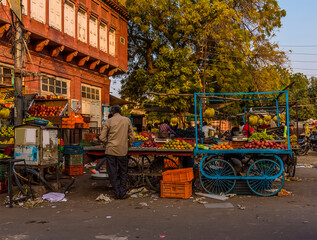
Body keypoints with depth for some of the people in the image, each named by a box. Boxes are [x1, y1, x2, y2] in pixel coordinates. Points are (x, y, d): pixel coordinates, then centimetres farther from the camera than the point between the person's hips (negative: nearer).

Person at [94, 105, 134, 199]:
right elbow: (132, 136, 5)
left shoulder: (108, 121, 0)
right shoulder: (127, 120, 5)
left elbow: (102, 137, -3)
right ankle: (123, 193, 10)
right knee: (123, 172, 13)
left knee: (113, 173, 7)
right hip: (123, 150, 1)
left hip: (111, 150, -1)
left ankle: (117, 193, 7)